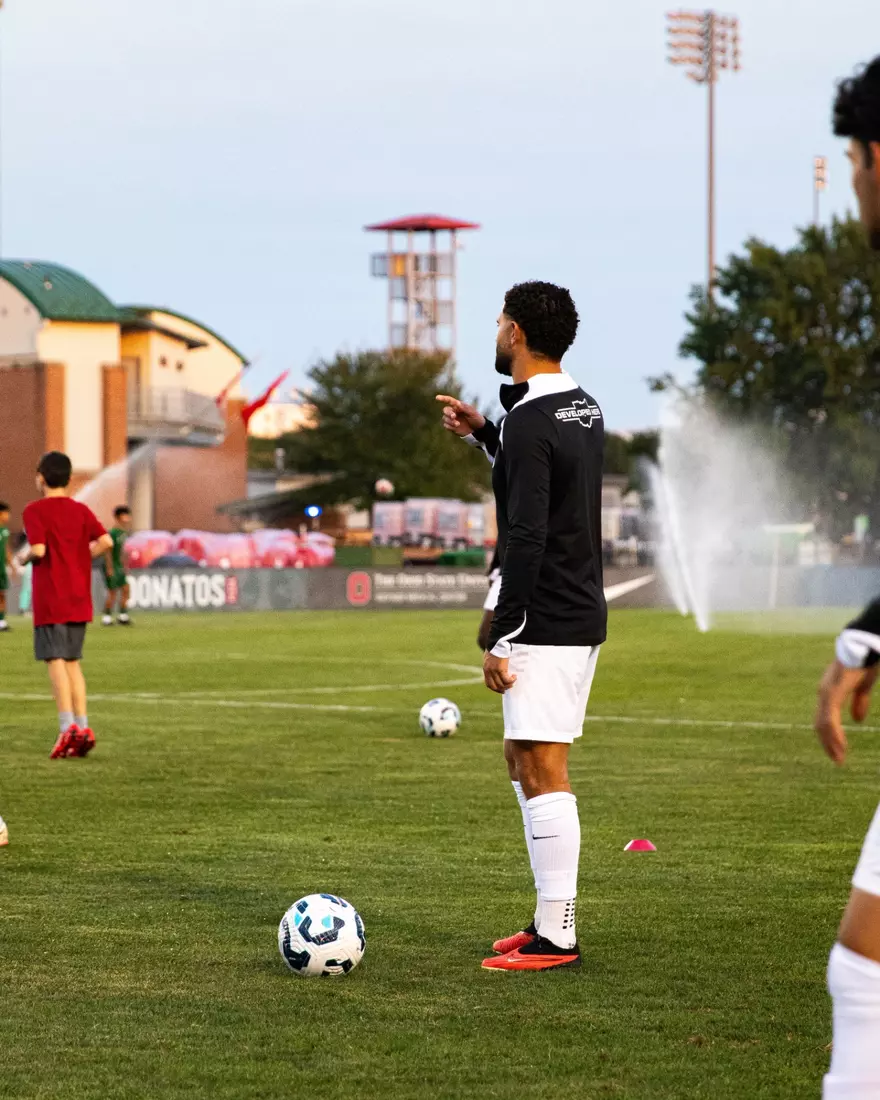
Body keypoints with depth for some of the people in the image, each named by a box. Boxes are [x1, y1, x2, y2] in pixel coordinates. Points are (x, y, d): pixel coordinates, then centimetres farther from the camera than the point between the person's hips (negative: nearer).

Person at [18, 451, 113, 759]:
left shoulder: (35, 511, -6)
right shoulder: (81, 510, 9)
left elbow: (38, 549, -18)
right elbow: (105, 541, -3)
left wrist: (24, 557, 3)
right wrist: (80, 558, 11)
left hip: (50, 600, -5)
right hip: (79, 599, 5)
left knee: (55, 660, -7)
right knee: (73, 661, 12)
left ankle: (68, 726, -19)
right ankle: (83, 727, 6)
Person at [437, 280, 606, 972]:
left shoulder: (531, 422, -17)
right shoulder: (585, 409, 13)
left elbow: (526, 540, -22)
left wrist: (500, 638, -19)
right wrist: (482, 435, 21)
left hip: (546, 622, -10)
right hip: (582, 614, 10)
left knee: (543, 772, -7)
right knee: (526, 763, 16)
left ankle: (555, 939, -5)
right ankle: (551, 923, 19)